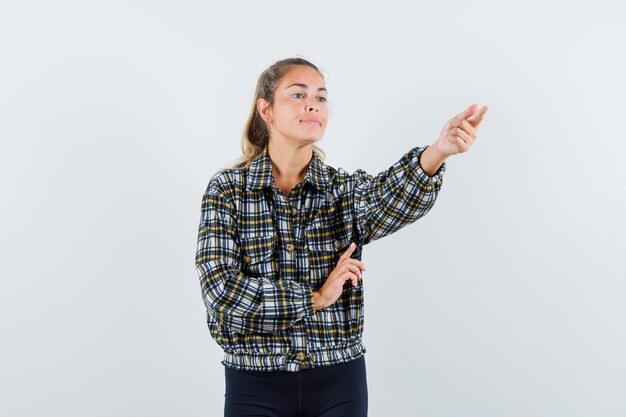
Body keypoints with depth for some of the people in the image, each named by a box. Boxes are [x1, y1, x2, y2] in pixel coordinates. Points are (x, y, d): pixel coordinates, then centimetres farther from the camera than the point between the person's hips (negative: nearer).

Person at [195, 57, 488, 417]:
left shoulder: (347, 189, 0)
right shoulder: (227, 189, -4)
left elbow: (392, 200, -23)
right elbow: (221, 289, -13)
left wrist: (438, 151, -42)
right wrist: (315, 297, -13)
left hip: (339, 384, 2)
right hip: (256, 385, -1)